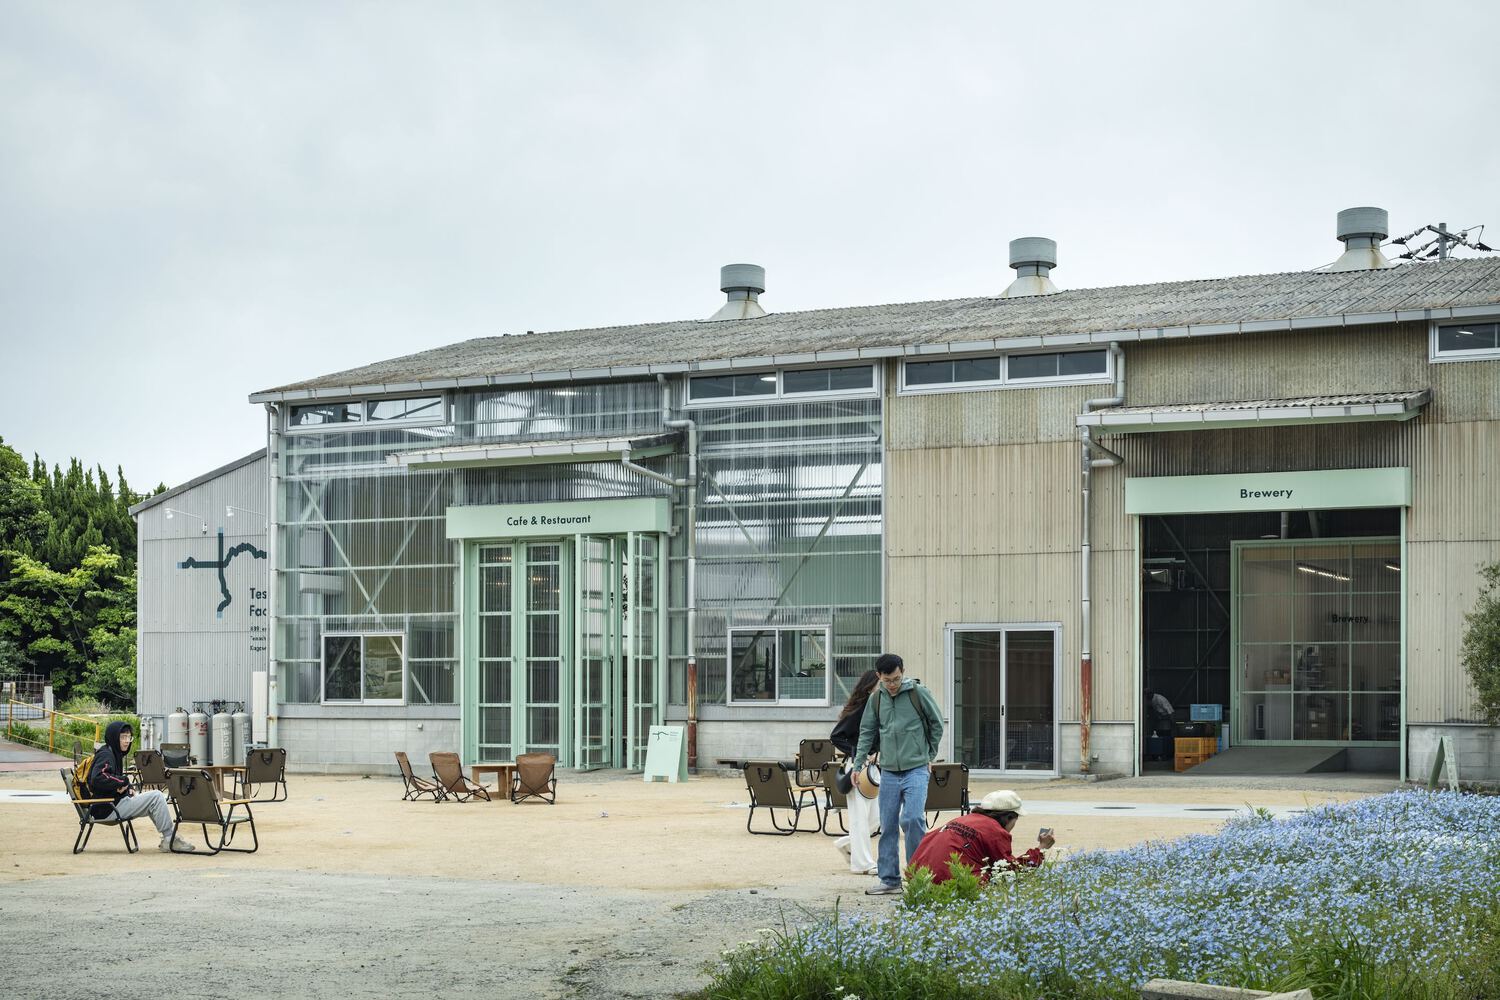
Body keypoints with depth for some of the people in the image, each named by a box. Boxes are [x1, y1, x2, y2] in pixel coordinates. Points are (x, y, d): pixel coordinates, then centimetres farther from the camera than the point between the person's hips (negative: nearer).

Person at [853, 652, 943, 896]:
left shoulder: (919, 693, -3)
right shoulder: (876, 699, 7)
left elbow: (937, 724, 6)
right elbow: (867, 733, 14)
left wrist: (929, 755, 7)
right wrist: (859, 764, 9)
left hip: (916, 769, -4)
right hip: (888, 772, 4)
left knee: (912, 819, -18)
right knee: (888, 826, 5)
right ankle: (889, 879, 13)